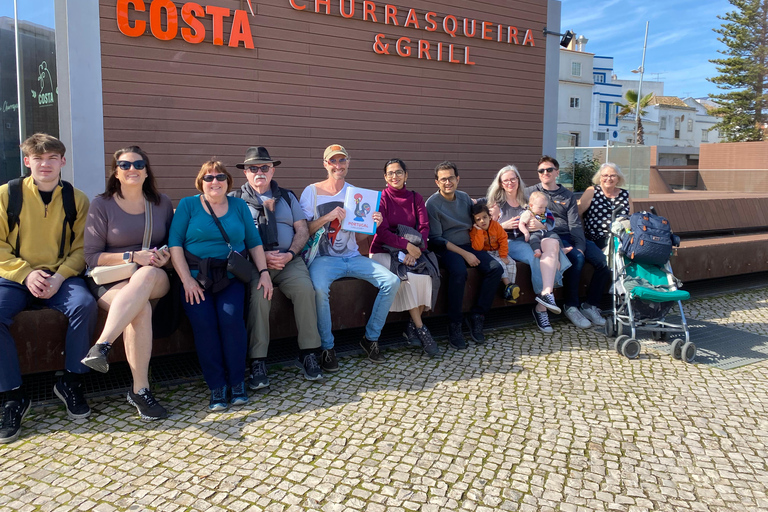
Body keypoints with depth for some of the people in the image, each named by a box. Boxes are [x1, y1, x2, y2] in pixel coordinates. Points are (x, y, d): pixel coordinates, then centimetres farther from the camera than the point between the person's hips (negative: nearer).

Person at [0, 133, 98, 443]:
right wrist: (26, 274, -14)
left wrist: (59, 277, -15)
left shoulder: (76, 199, 4)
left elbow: (80, 247, 1)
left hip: (60, 277, 0)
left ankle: (70, 382, -10)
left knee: (85, 305, -30)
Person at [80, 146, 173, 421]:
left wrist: (165, 256, -6)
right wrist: (133, 256, -15)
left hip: (154, 279, 2)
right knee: (141, 309, -37)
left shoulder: (162, 203, 12)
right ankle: (140, 389, -34)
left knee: (147, 275, -38)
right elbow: (91, 257, -1)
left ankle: (101, 346, -45)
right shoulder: (101, 205, 3)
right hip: (111, 280, -2)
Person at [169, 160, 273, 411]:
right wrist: (187, 279, -10)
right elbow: (175, 244, 1)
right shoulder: (187, 205, 10)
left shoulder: (239, 206, 16)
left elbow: (254, 242, 14)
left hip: (231, 276, 1)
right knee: (204, 322, -25)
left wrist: (264, 272, 1)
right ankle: (216, 388, -14)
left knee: (231, 316, -26)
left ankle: (237, 382, -13)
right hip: (197, 277, -1)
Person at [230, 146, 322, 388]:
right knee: (259, 294, -32)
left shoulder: (287, 197, 22)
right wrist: (261, 256, -12)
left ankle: (307, 354, -18)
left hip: (288, 259, 2)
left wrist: (289, 254, -6)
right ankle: (257, 362, -25)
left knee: (305, 288, -28)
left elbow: (302, 230, 13)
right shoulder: (235, 199, 13)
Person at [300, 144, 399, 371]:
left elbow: (358, 237, 12)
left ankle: (371, 338, 0)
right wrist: (327, 217, -19)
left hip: (352, 257, 4)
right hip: (323, 258, -4)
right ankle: (327, 347, -15)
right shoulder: (312, 191, 2)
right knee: (319, 288, -36)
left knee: (392, 281, -15)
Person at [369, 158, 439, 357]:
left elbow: (424, 227, 0)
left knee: (428, 274, -26)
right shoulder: (380, 198, -1)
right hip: (383, 251, -3)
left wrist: (415, 249, -18)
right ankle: (421, 330, -19)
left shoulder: (416, 198, 11)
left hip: (412, 250, 3)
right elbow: (381, 231, -10)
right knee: (409, 277, -31)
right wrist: (407, 245, -22)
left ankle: (412, 328, -13)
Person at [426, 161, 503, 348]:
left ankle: (477, 316, -9)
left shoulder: (464, 197, 12)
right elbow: (436, 238, -10)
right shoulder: (432, 203, -6)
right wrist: (464, 254, -16)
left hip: (468, 245, 6)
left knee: (496, 268, -17)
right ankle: (454, 325, -22)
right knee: (459, 272, -36)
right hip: (446, 248, -6)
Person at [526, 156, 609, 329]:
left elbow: (575, 225, 8)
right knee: (577, 258, -32)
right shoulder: (531, 192, 11)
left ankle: (591, 306, -4)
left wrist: (580, 246, -11)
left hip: (571, 237, 4)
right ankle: (571, 307, -19)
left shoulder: (567, 195, 18)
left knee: (604, 261, -17)